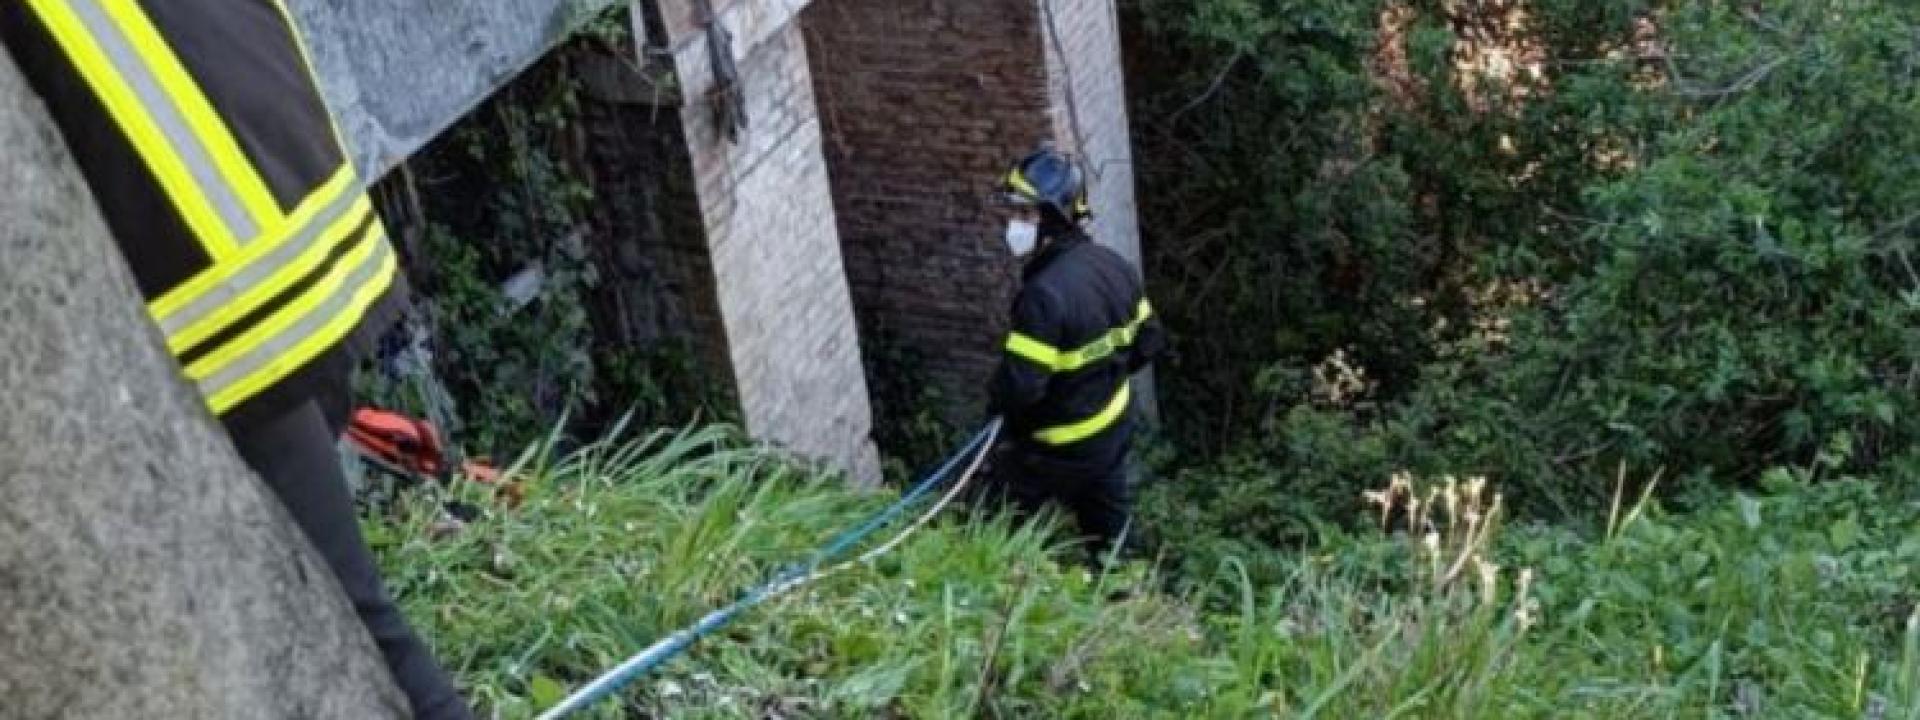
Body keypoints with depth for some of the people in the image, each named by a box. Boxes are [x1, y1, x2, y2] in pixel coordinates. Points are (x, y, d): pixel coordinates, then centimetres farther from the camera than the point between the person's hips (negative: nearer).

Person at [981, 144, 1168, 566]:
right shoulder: (1115, 266, -5)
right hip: (1114, 429, 8)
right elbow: (1150, 342, 6)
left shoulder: (1044, 293, -31)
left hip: (1057, 450, -8)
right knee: (1112, 540, 23)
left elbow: (1019, 386, -32)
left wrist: (996, 404, -10)